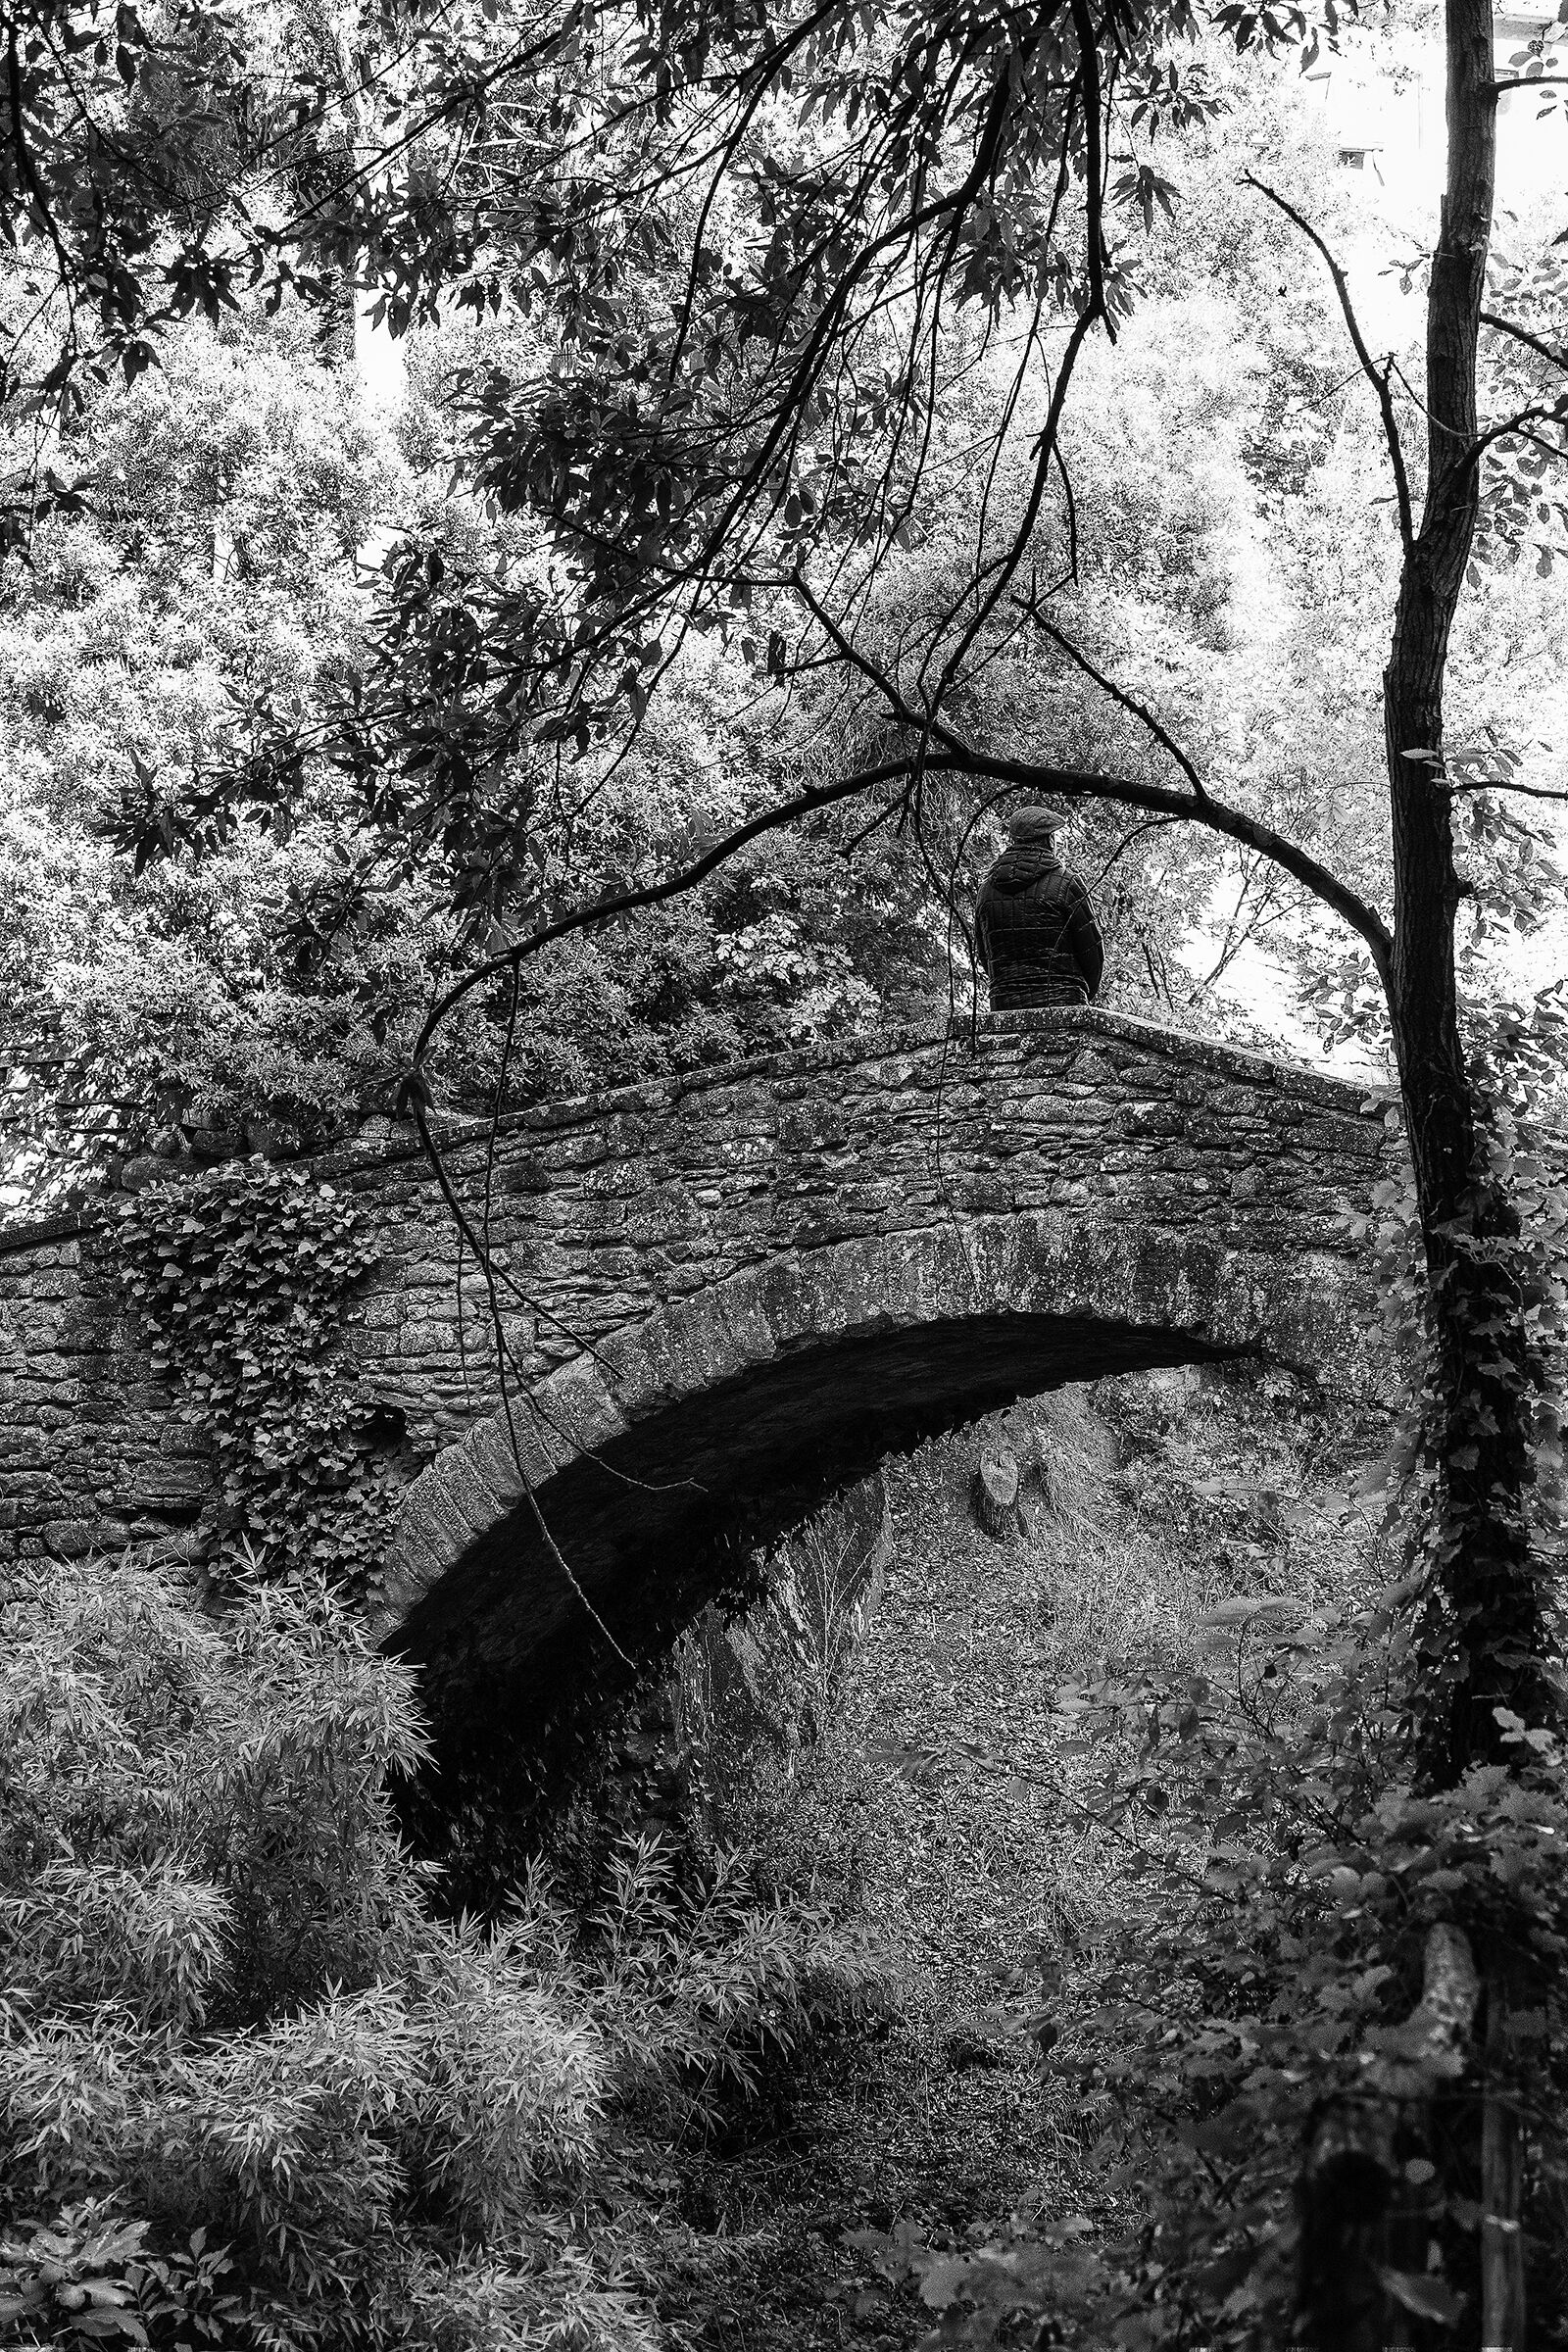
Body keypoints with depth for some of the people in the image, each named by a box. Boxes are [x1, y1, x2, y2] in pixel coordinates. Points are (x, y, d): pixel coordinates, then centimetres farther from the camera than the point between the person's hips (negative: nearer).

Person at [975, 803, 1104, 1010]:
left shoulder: (986, 889, 11)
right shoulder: (1065, 884, -3)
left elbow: (984, 954, 16)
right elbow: (1092, 950, 1)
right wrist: (1086, 995, 17)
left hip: (1002, 1008, 5)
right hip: (1060, 1003, -5)